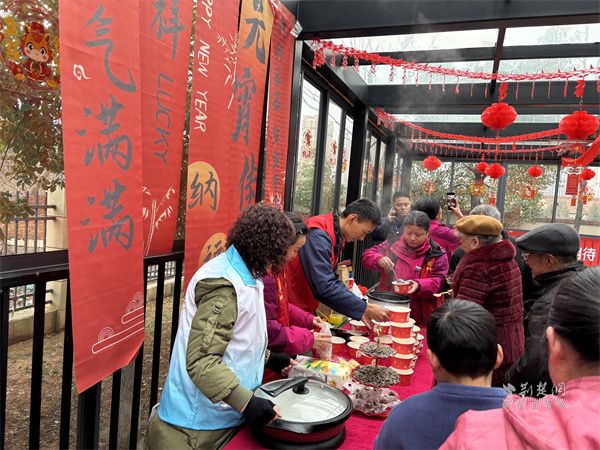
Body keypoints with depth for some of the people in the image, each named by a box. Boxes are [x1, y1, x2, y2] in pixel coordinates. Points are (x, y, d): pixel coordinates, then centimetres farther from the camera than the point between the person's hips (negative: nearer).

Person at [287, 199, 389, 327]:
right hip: (292, 309, -9)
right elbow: (324, 287, -29)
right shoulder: (318, 236, -23)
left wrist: (360, 310, 0)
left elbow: (332, 280, 9)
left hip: (306, 309, 9)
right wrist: (365, 308, -22)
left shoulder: (336, 236, 5)